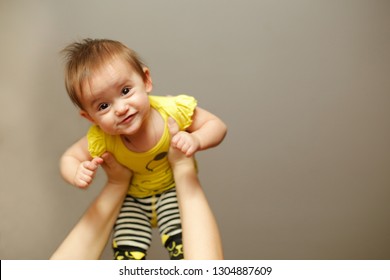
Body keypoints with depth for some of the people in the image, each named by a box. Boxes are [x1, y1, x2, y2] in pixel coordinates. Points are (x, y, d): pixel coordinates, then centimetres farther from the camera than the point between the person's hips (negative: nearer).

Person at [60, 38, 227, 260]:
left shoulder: (174, 110, -31)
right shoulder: (101, 139, -27)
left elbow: (217, 125, -17)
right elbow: (69, 158, -10)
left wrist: (196, 140, -39)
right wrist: (78, 174, -34)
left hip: (174, 189, -1)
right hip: (132, 199, 1)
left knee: (183, 249, -17)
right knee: (127, 255, -4)